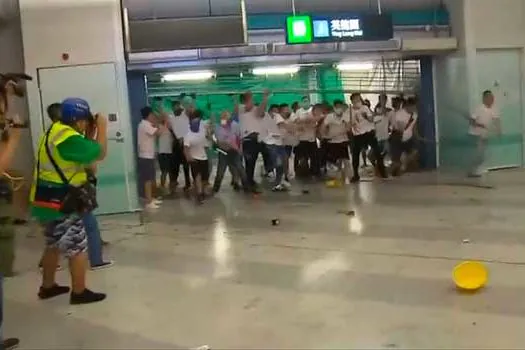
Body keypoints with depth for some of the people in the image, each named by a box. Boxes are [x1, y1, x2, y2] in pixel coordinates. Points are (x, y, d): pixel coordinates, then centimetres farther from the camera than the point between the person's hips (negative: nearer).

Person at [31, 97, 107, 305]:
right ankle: (79, 293, 12)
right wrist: (102, 128, -7)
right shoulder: (68, 137, -23)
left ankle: (47, 287, 35)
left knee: (54, 244, 23)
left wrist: (92, 129, 3)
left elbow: (84, 150, 13)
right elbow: (99, 153, -18)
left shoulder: (55, 130, 9)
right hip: (59, 202, -10)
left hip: (50, 200, 10)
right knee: (78, 247, 1)